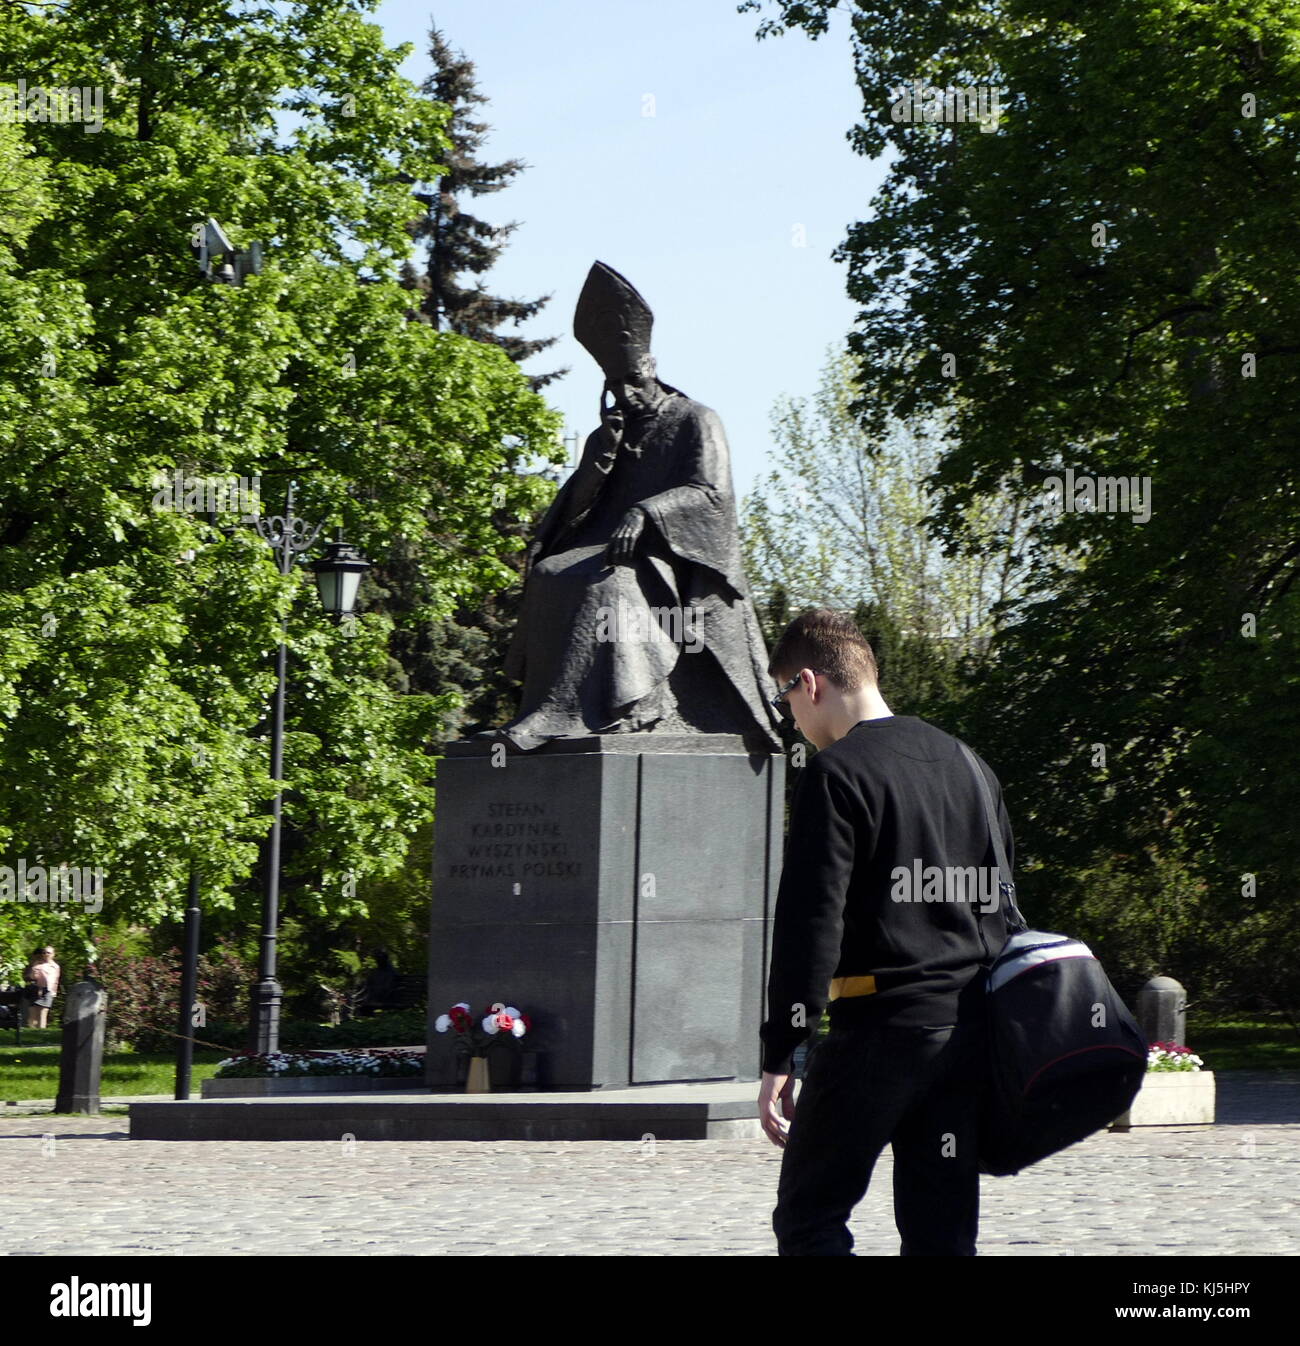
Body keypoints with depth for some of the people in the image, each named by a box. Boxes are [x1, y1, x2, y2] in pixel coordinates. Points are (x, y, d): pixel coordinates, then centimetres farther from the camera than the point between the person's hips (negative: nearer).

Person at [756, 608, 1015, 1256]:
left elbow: (811, 923, -14)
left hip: (878, 1026, -7)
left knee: (809, 1218, 1)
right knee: (943, 1229, 9)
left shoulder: (838, 772, -9)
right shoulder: (968, 765, 16)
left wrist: (780, 1057, -12)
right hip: (968, 1027, 7)